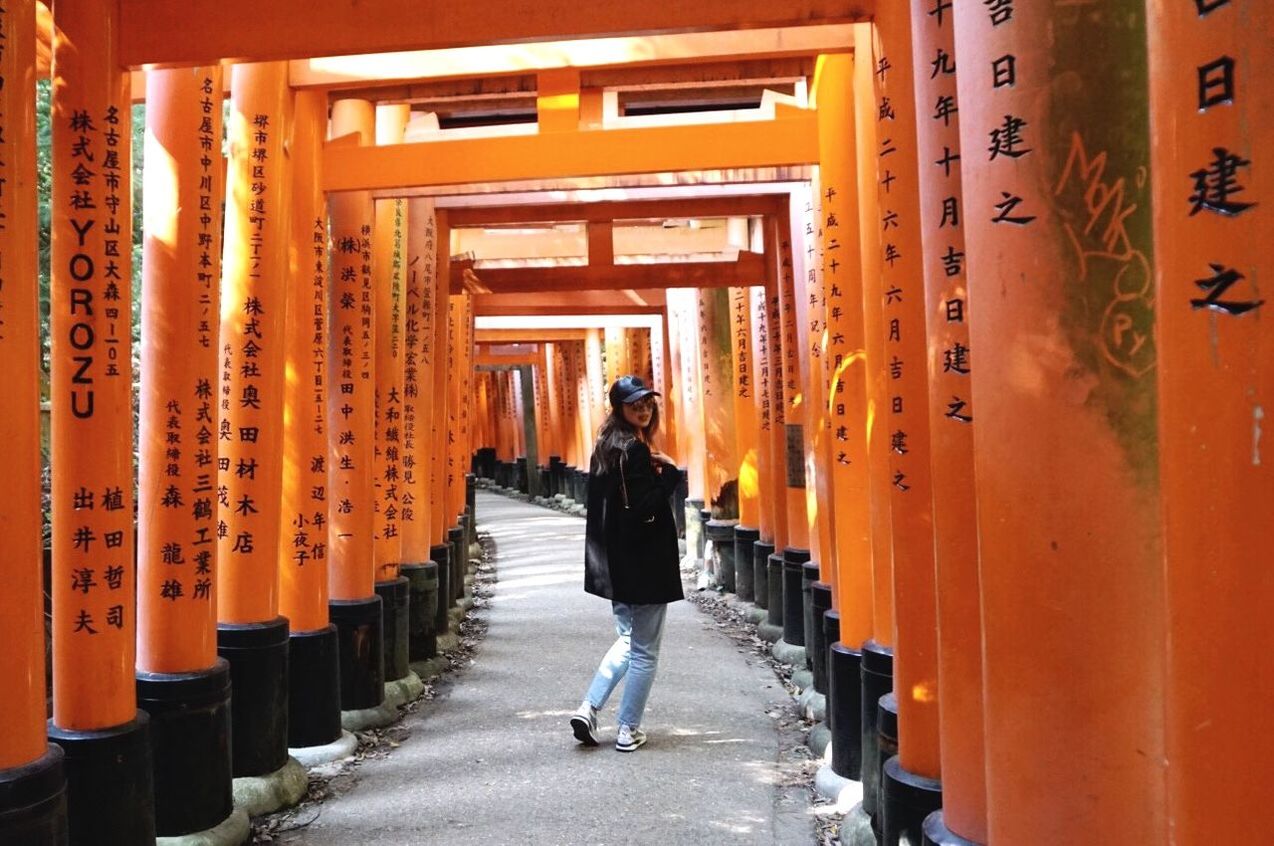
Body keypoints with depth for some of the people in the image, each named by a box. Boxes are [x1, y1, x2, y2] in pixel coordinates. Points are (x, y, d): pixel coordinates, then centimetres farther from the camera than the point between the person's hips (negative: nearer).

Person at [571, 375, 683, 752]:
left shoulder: (606, 446, 11)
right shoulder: (635, 449, -17)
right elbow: (646, 508, -23)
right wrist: (670, 472, -13)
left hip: (615, 562, 9)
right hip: (642, 563, -9)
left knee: (627, 640, 21)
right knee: (644, 650, 5)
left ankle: (588, 709, 14)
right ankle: (628, 731, 14)